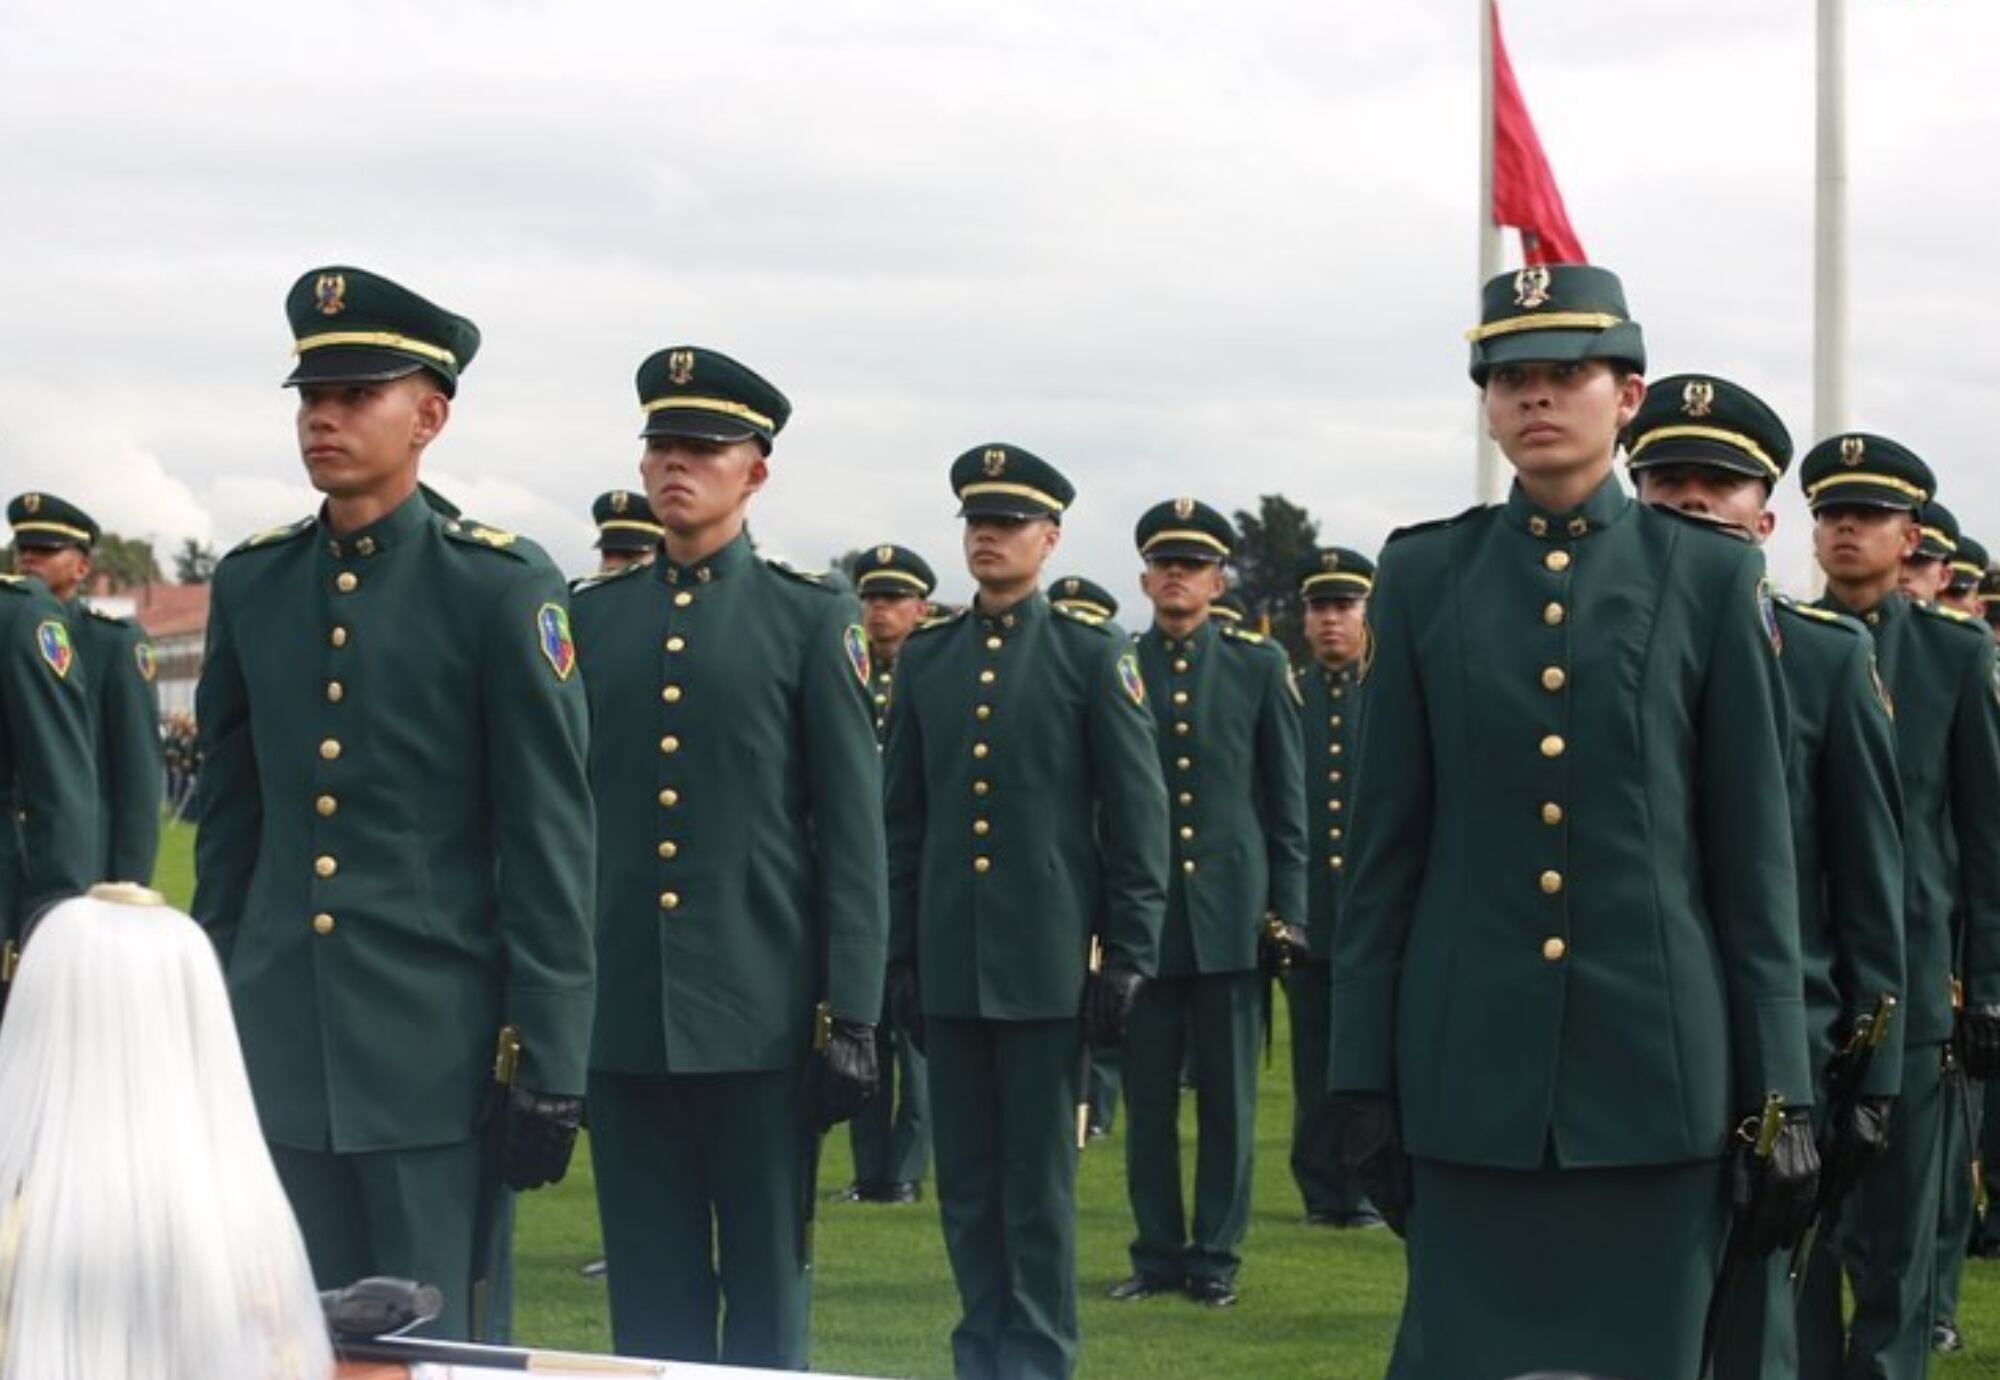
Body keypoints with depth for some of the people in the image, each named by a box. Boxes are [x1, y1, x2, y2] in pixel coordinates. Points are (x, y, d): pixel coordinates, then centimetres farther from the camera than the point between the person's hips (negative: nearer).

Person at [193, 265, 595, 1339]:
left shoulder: (502, 587, -5)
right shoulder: (250, 583, 9)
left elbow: (551, 841, -7)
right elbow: (228, 820, 16)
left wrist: (547, 1060, -10)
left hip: (436, 1047, -4)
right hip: (280, 1044, 4)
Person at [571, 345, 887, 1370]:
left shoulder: (812, 621, 2)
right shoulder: (588, 619, 10)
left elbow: (854, 833, -1)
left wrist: (851, 1016, -7)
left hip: (763, 1013, -3)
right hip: (621, 1011, 3)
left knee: (767, 1281, 4)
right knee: (649, 1287, 7)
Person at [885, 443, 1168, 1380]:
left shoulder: (1093, 657, 0)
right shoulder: (924, 659, 10)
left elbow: (1139, 817, -2)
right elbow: (901, 817, 13)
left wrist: (1129, 955, -6)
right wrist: (897, 949, 8)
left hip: (1047, 963, -4)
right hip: (949, 961, 4)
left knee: (1039, 1179, 1)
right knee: (966, 1180, 8)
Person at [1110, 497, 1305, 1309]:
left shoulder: (1259, 665, 6)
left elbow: (1287, 796, 7)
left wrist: (1286, 906, 1)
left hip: (1229, 910, -1)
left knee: (1227, 1097, 2)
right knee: (1148, 1097, 4)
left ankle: (1216, 1256, 10)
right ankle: (1158, 1252, 13)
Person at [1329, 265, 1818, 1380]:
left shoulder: (1713, 578, 3)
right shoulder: (1425, 576, 7)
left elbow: (1756, 856, 2)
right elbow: (1387, 844, 7)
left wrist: (1780, 1094, -1)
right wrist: (1367, 1072, 3)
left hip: (1655, 1063, -1)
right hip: (1472, 1068, 1)